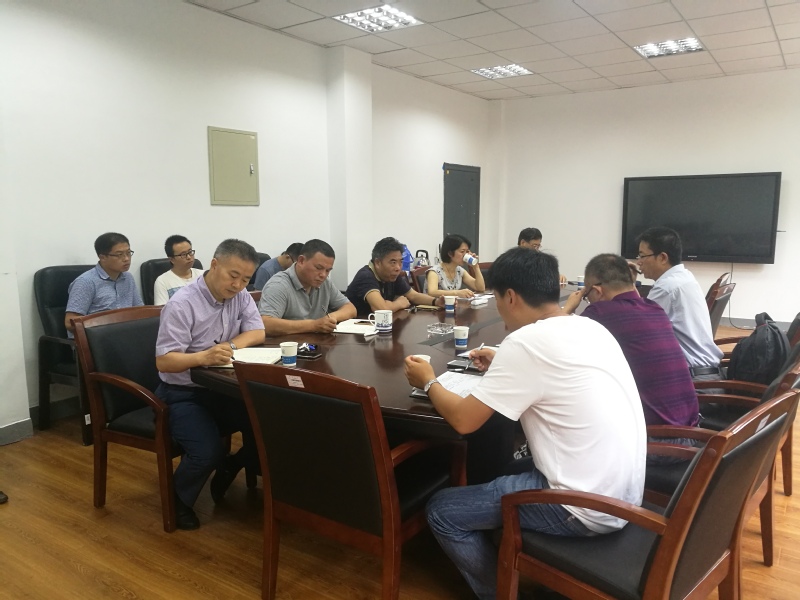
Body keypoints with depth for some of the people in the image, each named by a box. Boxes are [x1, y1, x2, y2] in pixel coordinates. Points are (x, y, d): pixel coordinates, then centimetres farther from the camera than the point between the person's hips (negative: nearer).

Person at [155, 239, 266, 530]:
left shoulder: (241, 296, 0)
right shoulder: (182, 304, -20)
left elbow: (258, 332, -1)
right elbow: (163, 361, -23)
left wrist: (228, 347, -20)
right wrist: (203, 357, -42)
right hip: (182, 394, -5)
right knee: (208, 451, -27)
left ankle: (229, 469, 13)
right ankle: (179, 499, 8)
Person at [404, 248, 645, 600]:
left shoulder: (525, 341, -20)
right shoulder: (591, 328, 5)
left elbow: (463, 419, -15)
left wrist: (428, 382, 3)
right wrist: (503, 367, 22)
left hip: (587, 508, -9)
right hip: (624, 496, 9)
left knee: (442, 511, 4)